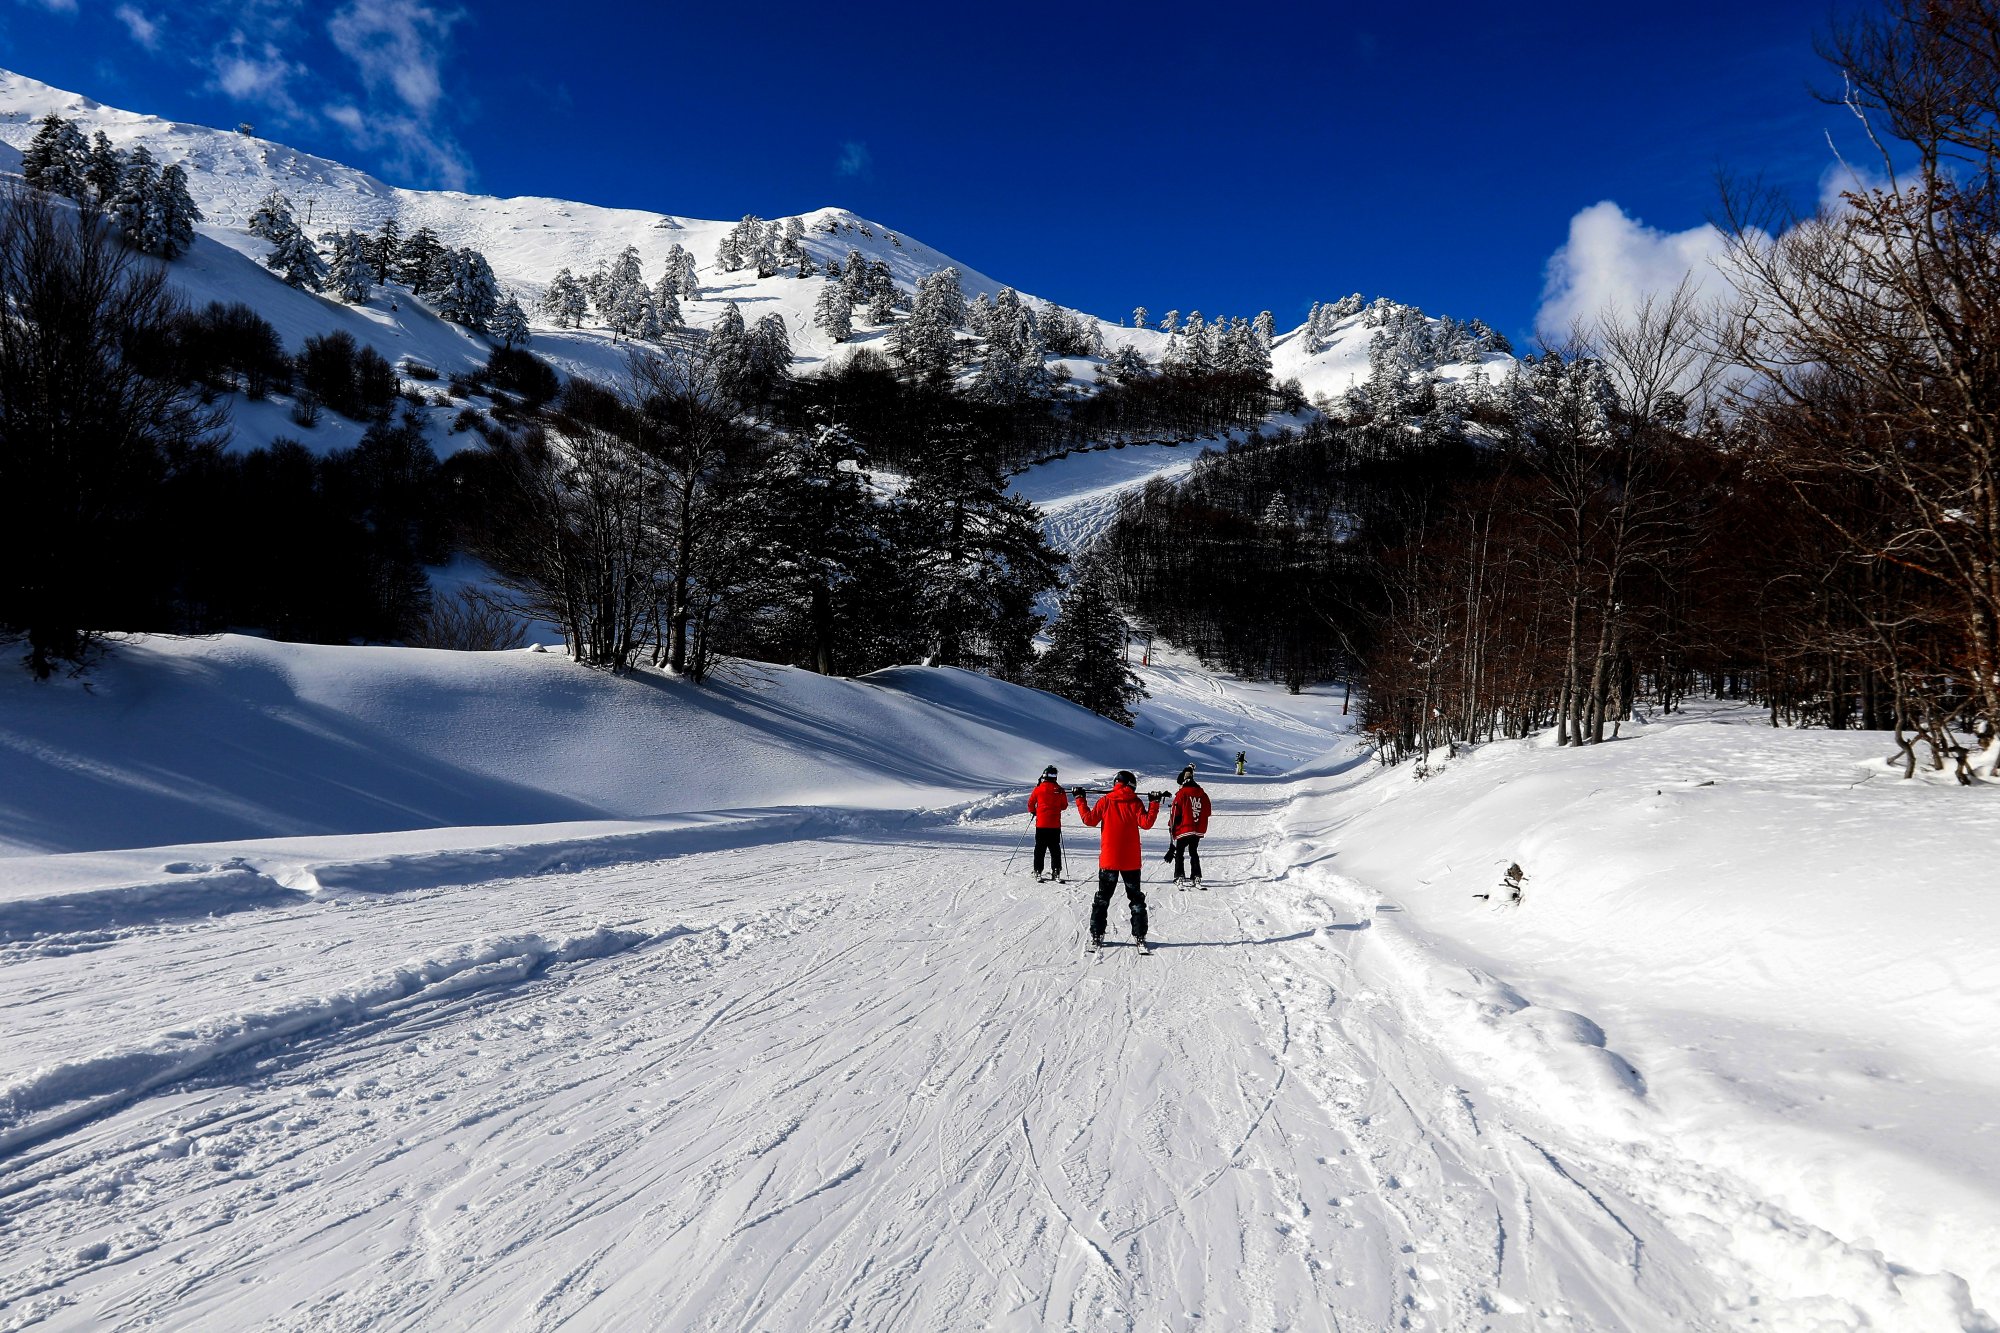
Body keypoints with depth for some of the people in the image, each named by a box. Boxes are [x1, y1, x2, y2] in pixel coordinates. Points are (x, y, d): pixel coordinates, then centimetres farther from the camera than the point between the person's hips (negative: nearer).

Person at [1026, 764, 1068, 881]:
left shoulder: (1039, 788, -5)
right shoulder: (1059, 790, -3)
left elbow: (1030, 803, 3)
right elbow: (1064, 806, 7)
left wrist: (1033, 811, 22)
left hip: (1041, 824, -1)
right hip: (1055, 825, 1)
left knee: (1040, 848, 6)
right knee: (1055, 848, 9)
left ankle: (1038, 871, 2)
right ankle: (1056, 871, 4)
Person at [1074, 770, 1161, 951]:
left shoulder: (1106, 801, -3)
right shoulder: (1134, 802, -5)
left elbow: (1090, 819, 0)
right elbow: (1146, 823, -13)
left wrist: (1080, 800, 10)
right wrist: (1154, 803, -7)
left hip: (1108, 858, 0)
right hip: (1131, 861, 0)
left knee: (1102, 898, 11)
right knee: (1136, 898, 11)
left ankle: (1096, 936, 8)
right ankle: (1139, 936, 7)